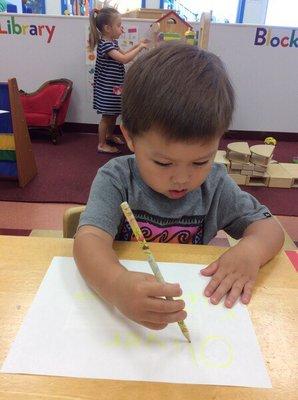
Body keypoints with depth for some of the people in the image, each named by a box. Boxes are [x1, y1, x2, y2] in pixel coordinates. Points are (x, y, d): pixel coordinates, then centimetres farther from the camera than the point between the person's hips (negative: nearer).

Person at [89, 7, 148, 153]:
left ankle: (109, 135, 42)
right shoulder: (105, 45, -22)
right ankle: (102, 145, 12)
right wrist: (140, 48, -22)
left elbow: (122, 54, 23)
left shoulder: (112, 42, 8)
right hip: (107, 88, -9)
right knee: (107, 116, 0)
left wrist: (137, 45, 11)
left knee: (114, 113, 21)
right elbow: (124, 59, -31)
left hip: (114, 86, 9)